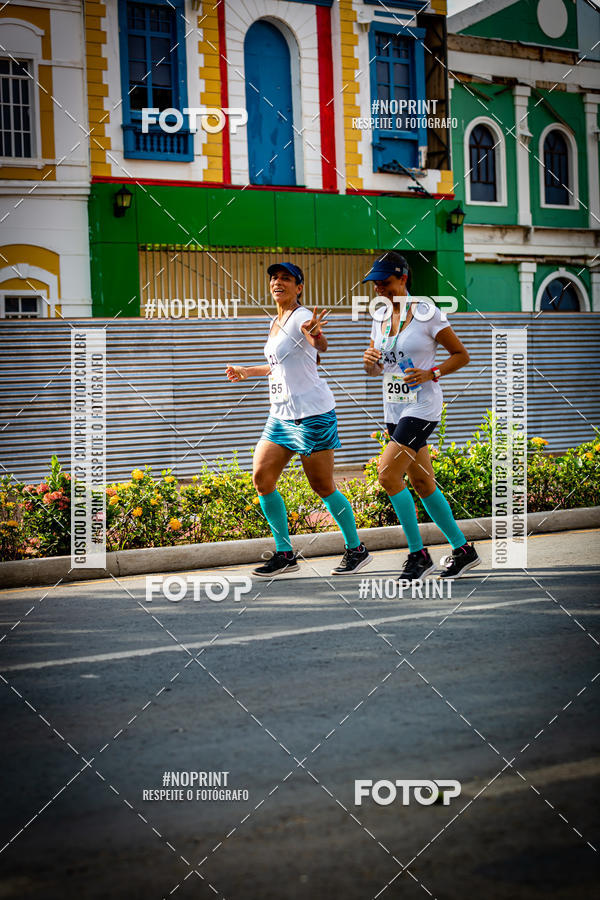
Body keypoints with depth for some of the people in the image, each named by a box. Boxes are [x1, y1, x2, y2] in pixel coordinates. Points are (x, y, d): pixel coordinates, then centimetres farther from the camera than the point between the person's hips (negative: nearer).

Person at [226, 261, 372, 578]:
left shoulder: (301, 317, -12)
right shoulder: (275, 322, 15)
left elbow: (321, 346, -35)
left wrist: (315, 335, -58)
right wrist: (247, 372, 35)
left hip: (312, 414, -8)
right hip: (281, 415, 8)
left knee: (323, 487, -3)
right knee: (261, 478, -1)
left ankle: (356, 549, 15)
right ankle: (285, 554, 7)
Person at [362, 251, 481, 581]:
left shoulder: (426, 313, -10)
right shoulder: (380, 317, 10)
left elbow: (461, 355, -4)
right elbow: (375, 369, 18)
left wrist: (432, 373, -19)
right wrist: (370, 361, -5)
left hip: (422, 406, -7)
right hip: (394, 408, 7)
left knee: (388, 473, -18)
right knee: (422, 483, 9)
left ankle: (418, 554, -8)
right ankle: (463, 550, 20)